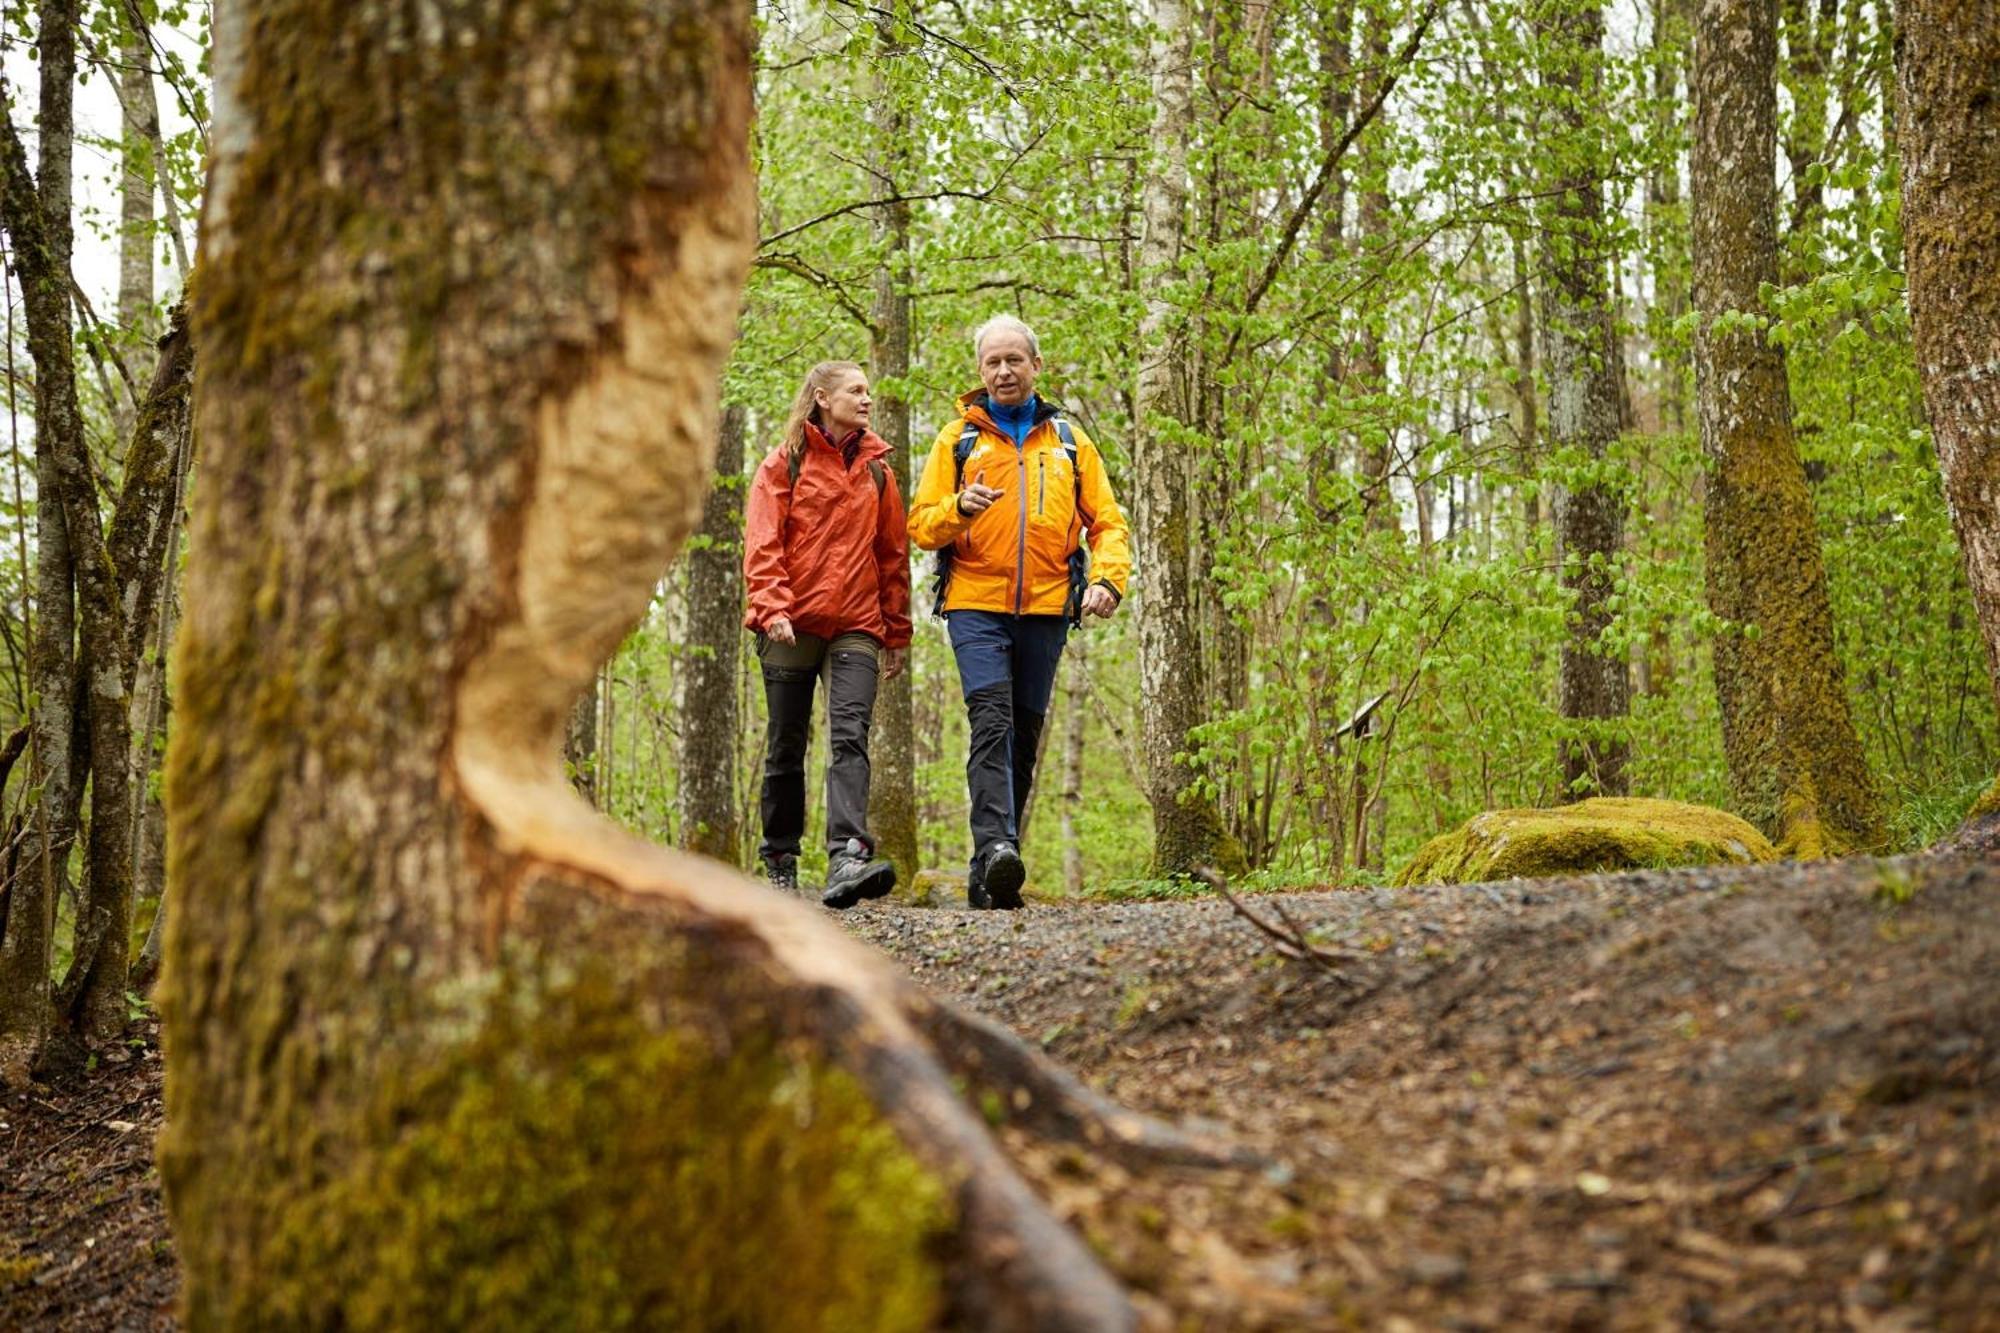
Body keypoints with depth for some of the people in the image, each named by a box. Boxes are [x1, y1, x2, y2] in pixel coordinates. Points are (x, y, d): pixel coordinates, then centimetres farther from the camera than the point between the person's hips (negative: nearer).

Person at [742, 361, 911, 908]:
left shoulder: (875, 469, 14)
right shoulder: (785, 463, 5)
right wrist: (773, 608, -17)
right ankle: (780, 862, 18)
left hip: (856, 627, 1)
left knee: (850, 737, -16)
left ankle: (847, 859, -30)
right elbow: (761, 544, -3)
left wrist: (897, 633, 14)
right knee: (786, 746, 5)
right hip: (791, 627, -1)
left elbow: (893, 555, 16)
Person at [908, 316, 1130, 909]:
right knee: (992, 722, -20)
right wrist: (959, 509, -15)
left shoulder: (1068, 439, 15)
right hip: (975, 605, -3)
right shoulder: (957, 438, 11)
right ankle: (995, 845, -31)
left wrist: (1107, 578, -6)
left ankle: (989, 873, 12)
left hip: (1045, 608, 3)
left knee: (1023, 736, 5)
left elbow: (1107, 522, 13)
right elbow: (920, 523, 7)